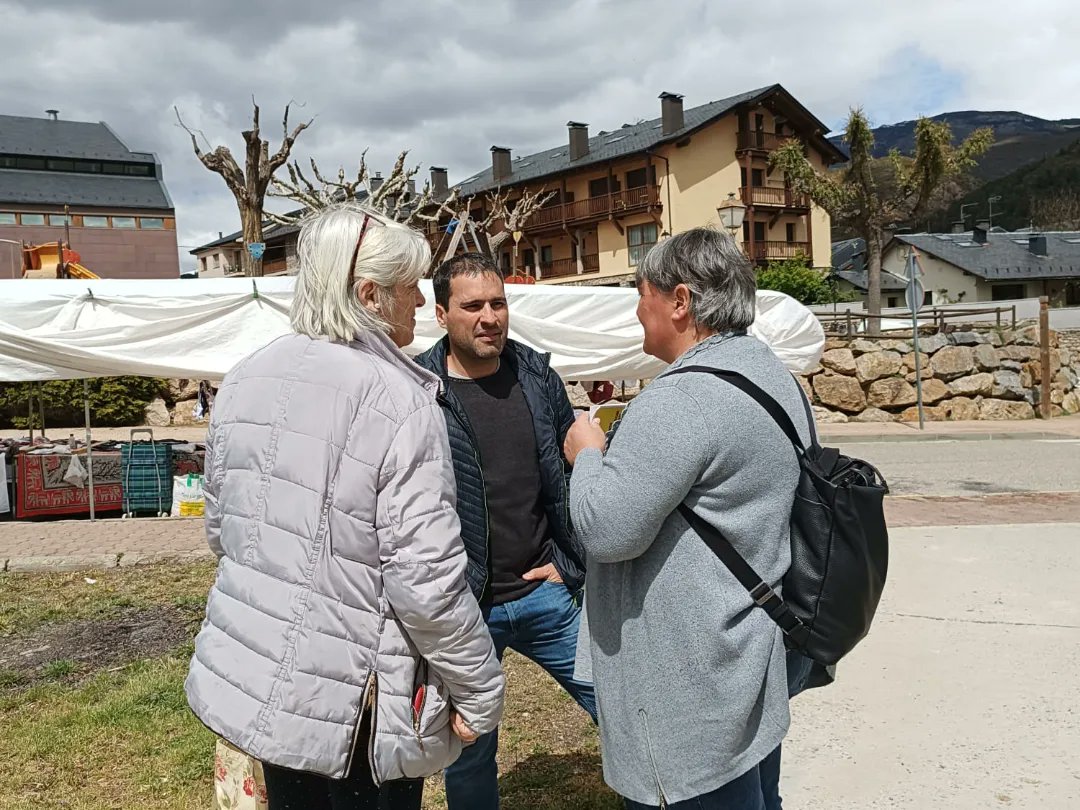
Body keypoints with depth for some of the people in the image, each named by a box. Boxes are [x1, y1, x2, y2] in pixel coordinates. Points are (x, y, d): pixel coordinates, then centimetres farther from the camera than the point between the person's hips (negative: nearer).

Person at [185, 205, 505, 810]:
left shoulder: (245, 380, 1)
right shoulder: (398, 401, -21)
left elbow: (221, 528, 11)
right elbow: (427, 583, -23)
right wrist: (482, 693, -10)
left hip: (255, 672, 7)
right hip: (350, 703, -6)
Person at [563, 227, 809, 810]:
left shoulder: (682, 398, -24)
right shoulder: (775, 375, 9)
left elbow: (605, 529, -25)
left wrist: (587, 453, -6)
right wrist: (623, 451, 18)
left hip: (697, 686, -10)